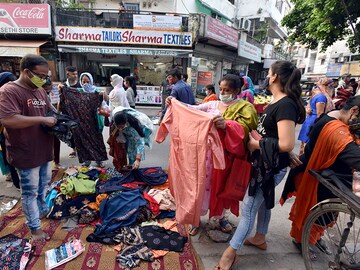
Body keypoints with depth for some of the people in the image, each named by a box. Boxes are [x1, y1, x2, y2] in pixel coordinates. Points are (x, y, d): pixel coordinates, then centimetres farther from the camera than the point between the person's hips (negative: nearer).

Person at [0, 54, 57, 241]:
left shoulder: (40, 90, 8)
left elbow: (50, 112, 20)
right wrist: (42, 120, -24)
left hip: (44, 150, 8)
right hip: (26, 153, -7)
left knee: (43, 185, 24)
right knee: (30, 191, 6)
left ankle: (43, 210, 45)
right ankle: (35, 228, 21)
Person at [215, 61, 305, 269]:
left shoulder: (286, 105, -23)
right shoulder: (277, 102, 7)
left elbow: (287, 144, -29)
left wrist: (256, 144, -20)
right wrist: (255, 135, 2)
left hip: (272, 165, -10)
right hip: (264, 162, 10)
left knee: (249, 207, 0)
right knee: (263, 201, 23)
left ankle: (231, 252, 16)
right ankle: (260, 238, 45)